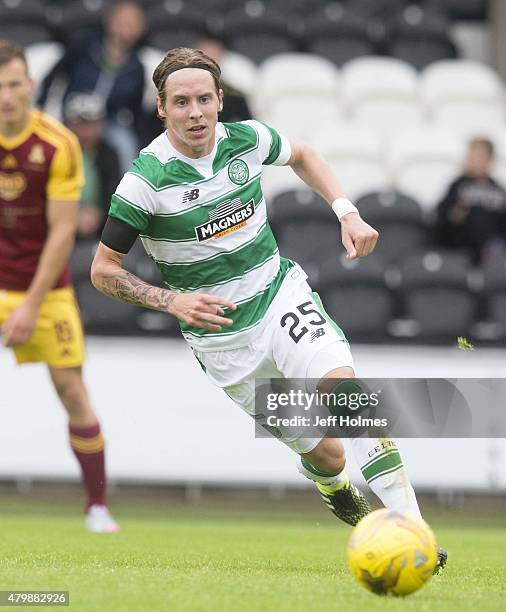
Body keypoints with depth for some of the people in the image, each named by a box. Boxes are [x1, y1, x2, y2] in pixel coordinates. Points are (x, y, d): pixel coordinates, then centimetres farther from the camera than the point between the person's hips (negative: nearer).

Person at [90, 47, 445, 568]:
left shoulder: (246, 139, -6)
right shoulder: (146, 180, -17)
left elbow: (301, 156, 18)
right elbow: (103, 271, -8)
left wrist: (347, 213, 6)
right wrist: (173, 301, -22)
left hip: (281, 294, 2)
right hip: (224, 338, -2)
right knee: (325, 455, 1)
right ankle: (334, 488, 40)